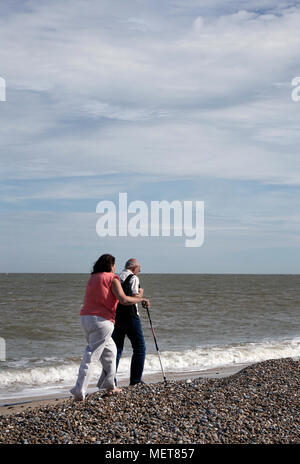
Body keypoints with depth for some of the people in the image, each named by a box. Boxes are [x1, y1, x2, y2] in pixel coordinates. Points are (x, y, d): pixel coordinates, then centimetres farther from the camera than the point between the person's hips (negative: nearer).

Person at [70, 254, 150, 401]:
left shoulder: (92, 278, 20)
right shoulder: (112, 278, -3)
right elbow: (123, 300, -14)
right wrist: (141, 299, 2)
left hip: (85, 317, 8)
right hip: (101, 320, -8)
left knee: (110, 350, 22)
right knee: (91, 355, -8)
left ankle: (109, 386, 27)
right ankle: (79, 391, -13)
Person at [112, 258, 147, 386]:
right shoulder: (133, 278, -5)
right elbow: (134, 297, -15)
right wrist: (141, 293, 4)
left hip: (116, 317, 6)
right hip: (130, 317, -6)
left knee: (116, 349, 10)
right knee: (139, 348, 6)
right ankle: (135, 380, 3)